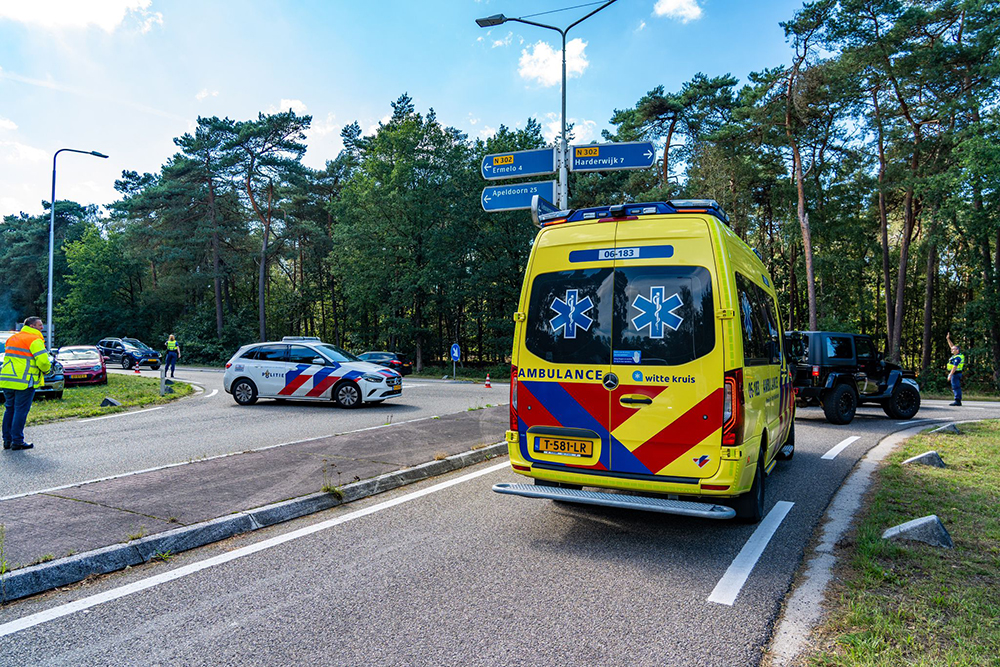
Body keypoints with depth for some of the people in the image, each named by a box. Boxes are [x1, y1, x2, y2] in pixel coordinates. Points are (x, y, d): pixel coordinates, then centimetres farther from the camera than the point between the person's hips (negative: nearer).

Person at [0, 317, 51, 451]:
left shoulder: (12, 338, 18)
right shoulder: (35, 340, -9)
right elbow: (43, 361, -17)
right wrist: (46, 370, 1)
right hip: (24, 382, -8)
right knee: (21, 411, -2)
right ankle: (17, 441, 2)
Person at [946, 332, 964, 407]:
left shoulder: (957, 358, -16)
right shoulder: (956, 354, 12)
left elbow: (955, 367, -22)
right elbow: (951, 346, 22)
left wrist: (950, 375, -23)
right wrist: (948, 339, 19)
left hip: (955, 374, -10)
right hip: (954, 374, 10)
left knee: (956, 387, -11)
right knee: (956, 387, 11)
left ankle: (957, 401, -13)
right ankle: (958, 401, 13)